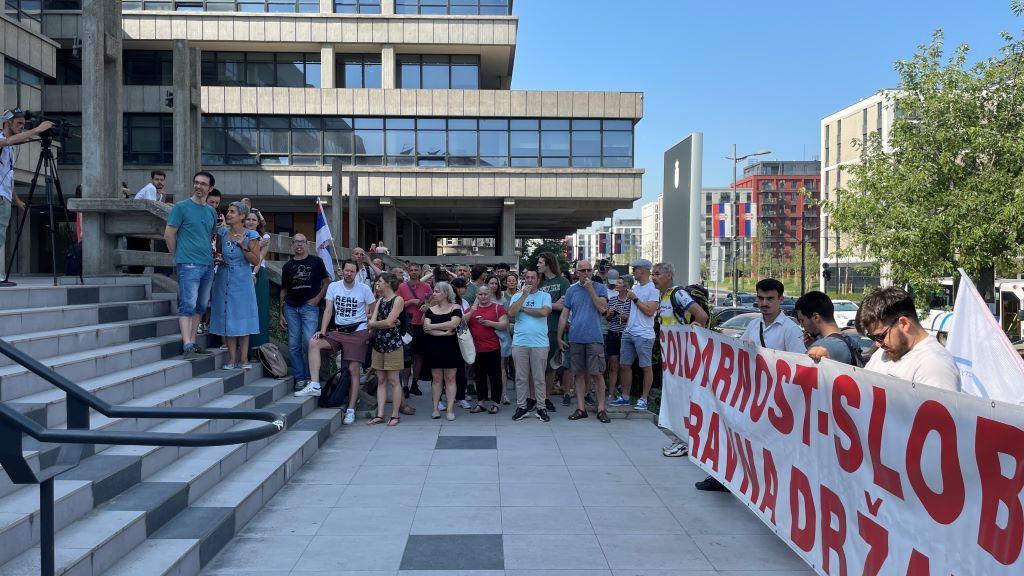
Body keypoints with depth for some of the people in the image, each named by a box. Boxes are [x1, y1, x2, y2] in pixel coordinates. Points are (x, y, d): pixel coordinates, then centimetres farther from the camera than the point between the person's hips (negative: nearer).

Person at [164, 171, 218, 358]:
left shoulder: (211, 212, 14)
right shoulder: (181, 207, -3)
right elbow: (169, 234, -4)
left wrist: (210, 254, 13)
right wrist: (179, 256, 0)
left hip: (207, 265, 7)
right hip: (189, 265, -7)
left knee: (200, 307, 10)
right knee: (188, 306, -9)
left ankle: (192, 342, 18)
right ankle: (187, 345, -10)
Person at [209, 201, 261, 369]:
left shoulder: (251, 236, -5)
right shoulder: (222, 233, 6)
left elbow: (256, 261, -7)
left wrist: (243, 246, -17)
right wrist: (218, 259, -3)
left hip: (242, 281, -3)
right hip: (224, 280, 3)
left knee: (242, 319, 1)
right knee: (227, 319, 3)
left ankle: (243, 360, 6)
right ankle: (232, 360, 8)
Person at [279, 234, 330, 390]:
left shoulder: (316, 262, 6)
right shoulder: (288, 266, 13)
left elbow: (327, 282, 8)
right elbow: (283, 291, 15)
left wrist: (317, 298, -6)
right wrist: (281, 314, 10)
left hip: (309, 307, -3)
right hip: (291, 308, 4)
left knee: (309, 342, -14)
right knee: (293, 345, 1)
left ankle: (310, 377, 0)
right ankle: (299, 378, 10)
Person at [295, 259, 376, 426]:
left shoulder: (364, 289, -2)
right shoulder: (334, 287, 6)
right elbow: (328, 310, 4)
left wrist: (371, 332, -3)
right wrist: (322, 331, -7)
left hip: (358, 332, -4)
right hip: (338, 331, 4)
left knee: (353, 369, -6)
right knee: (314, 343, -19)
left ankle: (350, 410, -1)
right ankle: (314, 386, -20)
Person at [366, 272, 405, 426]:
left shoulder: (398, 300, -5)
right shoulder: (380, 301, 16)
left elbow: (389, 322, -15)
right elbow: (372, 320, 3)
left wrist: (373, 323, -1)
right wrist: (386, 322, -13)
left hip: (393, 343, -6)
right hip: (378, 343, 7)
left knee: (393, 381, -2)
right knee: (381, 380, 6)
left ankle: (395, 415, 4)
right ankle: (380, 415, 8)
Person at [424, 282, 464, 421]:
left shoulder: (455, 307, 0)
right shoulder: (431, 310, 10)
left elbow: (453, 324, -17)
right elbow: (426, 328, -4)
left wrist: (433, 327, -10)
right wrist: (442, 332, -16)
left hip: (450, 347, -3)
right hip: (434, 347, 3)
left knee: (450, 378, 1)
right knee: (436, 378, 5)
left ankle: (450, 409, 2)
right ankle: (436, 408, 9)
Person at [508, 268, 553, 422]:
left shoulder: (544, 296, 4)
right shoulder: (517, 296, 10)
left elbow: (544, 312, -14)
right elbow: (511, 313, -7)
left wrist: (523, 308, -6)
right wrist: (524, 295, -8)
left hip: (540, 343, -2)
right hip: (519, 342, 2)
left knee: (539, 377, 4)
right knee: (521, 377, 6)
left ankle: (541, 408, 11)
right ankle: (521, 407, 14)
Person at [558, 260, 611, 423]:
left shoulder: (600, 288, 4)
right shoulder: (572, 290, 10)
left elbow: (602, 308, -12)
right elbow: (564, 315, 10)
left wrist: (590, 289, -12)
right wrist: (559, 337, 7)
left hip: (594, 338, -2)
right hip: (575, 339, 3)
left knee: (597, 374, -3)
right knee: (579, 374, 7)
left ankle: (601, 409, 5)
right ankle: (581, 408, 14)